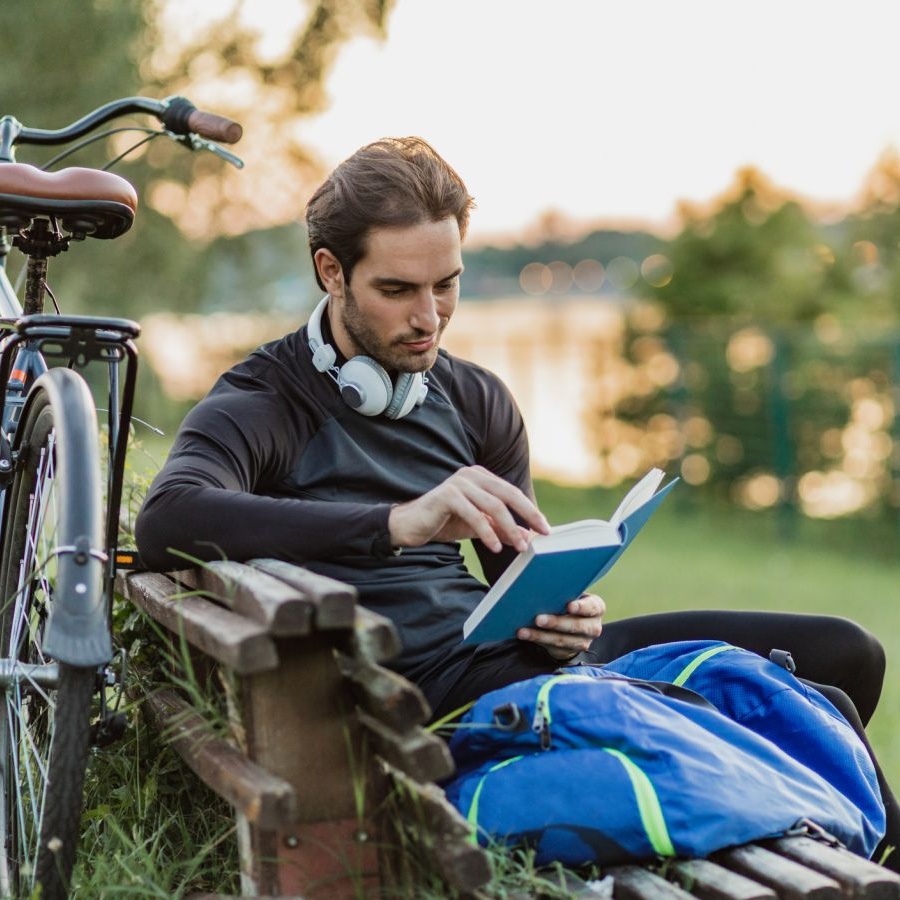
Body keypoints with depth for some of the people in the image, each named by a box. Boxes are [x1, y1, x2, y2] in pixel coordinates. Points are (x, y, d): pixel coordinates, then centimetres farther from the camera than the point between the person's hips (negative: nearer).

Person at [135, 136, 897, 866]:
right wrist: (400, 523, -38)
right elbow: (166, 521, -28)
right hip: (419, 687, -7)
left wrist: (563, 615, -8)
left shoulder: (478, 402, 15)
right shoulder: (258, 408, -5)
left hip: (506, 652, 7)